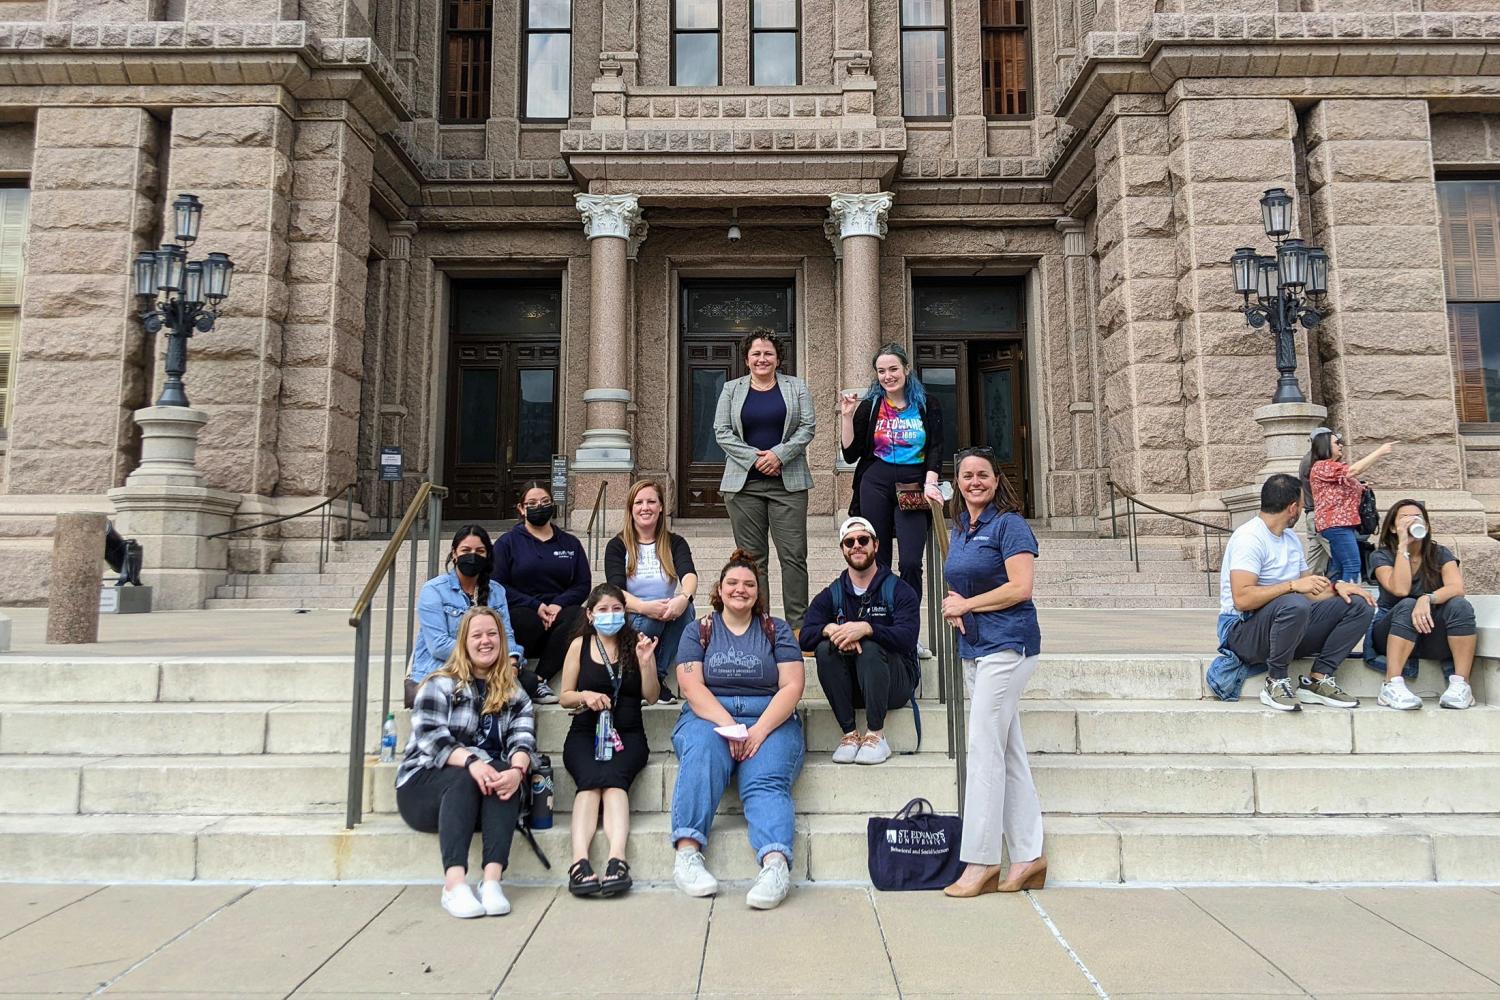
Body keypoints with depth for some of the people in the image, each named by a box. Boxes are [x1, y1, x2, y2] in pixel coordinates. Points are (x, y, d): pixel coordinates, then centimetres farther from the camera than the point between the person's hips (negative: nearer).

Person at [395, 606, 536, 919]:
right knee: (464, 780, -33)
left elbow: (523, 739, -4)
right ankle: (454, 884, -46)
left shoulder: (514, 693, 12)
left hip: (489, 794, 2)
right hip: (425, 785, -2)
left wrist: (517, 769, -28)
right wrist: (471, 761, -32)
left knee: (505, 772, -29)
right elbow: (430, 737, -13)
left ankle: (492, 880, -42)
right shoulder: (440, 685, 3)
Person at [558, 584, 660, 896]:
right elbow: (565, 697, 13)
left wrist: (645, 660, -9)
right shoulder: (579, 645, 9)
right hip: (585, 733, 0)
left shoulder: (636, 643, 9)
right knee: (591, 778, -31)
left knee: (613, 777, -31)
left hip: (628, 734, 0)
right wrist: (585, 696, -9)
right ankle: (579, 861, -45)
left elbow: (651, 697, 6)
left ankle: (617, 859, -46)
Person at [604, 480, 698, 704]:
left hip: (667, 618, 2)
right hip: (630, 626, -2)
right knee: (650, 616, -35)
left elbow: (689, 575, -14)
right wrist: (644, 607, -34)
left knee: (684, 606, -30)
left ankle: (658, 676, -20)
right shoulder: (617, 546, 3)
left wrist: (684, 597, -39)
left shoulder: (675, 543, 7)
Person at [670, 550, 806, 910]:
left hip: (769, 721, 0)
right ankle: (687, 852, -42)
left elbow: (792, 686, 3)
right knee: (703, 753, -34)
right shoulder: (699, 631, 16)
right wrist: (729, 726, -16)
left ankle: (776, 864, -51)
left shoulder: (776, 630, 16)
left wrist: (760, 730, -14)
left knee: (766, 779, -30)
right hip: (708, 717, 0)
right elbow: (692, 687, 1)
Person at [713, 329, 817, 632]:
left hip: (787, 482, -1)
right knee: (751, 557, 3)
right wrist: (754, 458, -9)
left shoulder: (796, 387, 10)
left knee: (794, 555, -4)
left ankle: (798, 626, 2)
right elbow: (722, 431, 3)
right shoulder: (731, 389, 11)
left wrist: (779, 454, -12)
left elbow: (808, 426, 2)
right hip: (743, 483, 1)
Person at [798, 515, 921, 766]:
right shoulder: (830, 595, 8)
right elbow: (805, 638, -6)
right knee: (824, 648, -23)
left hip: (894, 683, -3)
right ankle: (849, 733, -20)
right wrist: (832, 629, -28)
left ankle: (876, 735, -22)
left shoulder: (898, 590, -2)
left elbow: (907, 638, -20)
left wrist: (865, 628, -35)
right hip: (850, 687, 3)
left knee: (870, 647, -31)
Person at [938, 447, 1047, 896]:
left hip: (1007, 644, -9)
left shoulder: (1009, 524, -8)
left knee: (984, 748, -9)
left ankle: (981, 861, -1)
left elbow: (1020, 587, -16)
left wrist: (966, 604, -10)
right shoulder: (959, 529, 16)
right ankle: (1029, 857, 17)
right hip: (974, 647, 9)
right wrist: (953, 607, 1)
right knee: (1008, 751, 10)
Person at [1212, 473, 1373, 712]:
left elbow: (1311, 590, 16)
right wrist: (1293, 585, -28)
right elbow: (1242, 599, -27)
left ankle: (1317, 680, -6)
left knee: (1359, 605, -2)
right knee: (1294, 604, -39)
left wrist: (1336, 585, -4)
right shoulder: (1249, 537, -16)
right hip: (1243, 631, -9)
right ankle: (1275, 682, -19)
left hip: (1290, 625, 9)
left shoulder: (1291, 537, 15)